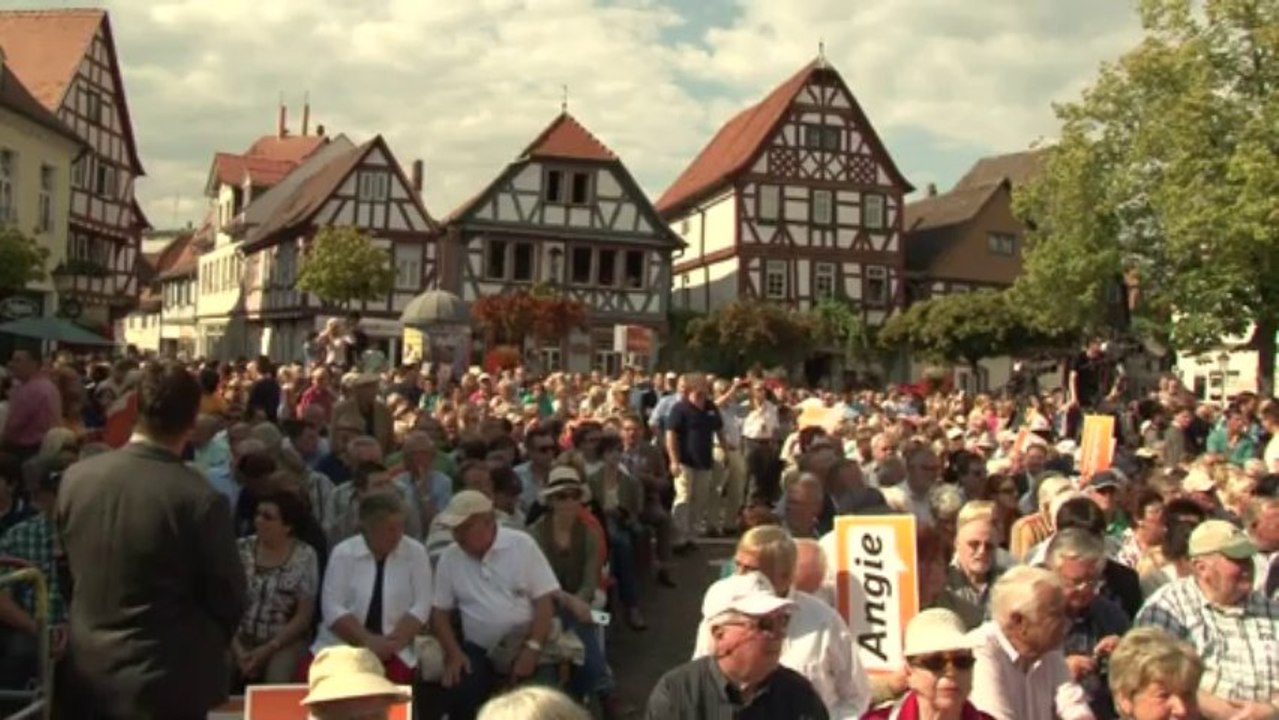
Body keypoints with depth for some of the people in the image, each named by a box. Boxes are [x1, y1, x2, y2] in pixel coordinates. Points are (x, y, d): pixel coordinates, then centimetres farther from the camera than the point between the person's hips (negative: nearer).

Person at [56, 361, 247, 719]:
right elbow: (229, 597, -12)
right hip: (164, 678, -5)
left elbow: (69, 568, 7)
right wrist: (207, 645, 9)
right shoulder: (200, 499, -25)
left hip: (89, 666, 5)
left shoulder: (75, 477, -9)